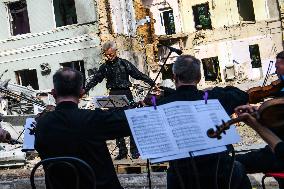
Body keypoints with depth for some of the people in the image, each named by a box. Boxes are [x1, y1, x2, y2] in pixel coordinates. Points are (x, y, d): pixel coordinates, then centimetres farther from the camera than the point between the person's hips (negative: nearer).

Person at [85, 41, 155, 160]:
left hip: (126, 94, -3)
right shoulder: (104, 67, 10)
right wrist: (84, 91, 3)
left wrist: (152, 84, -12)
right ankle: (122, 151, 10)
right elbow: (95, 80, 10)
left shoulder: (124, 63, 0)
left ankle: (134, 150, 4)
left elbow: (139, 75, -5)